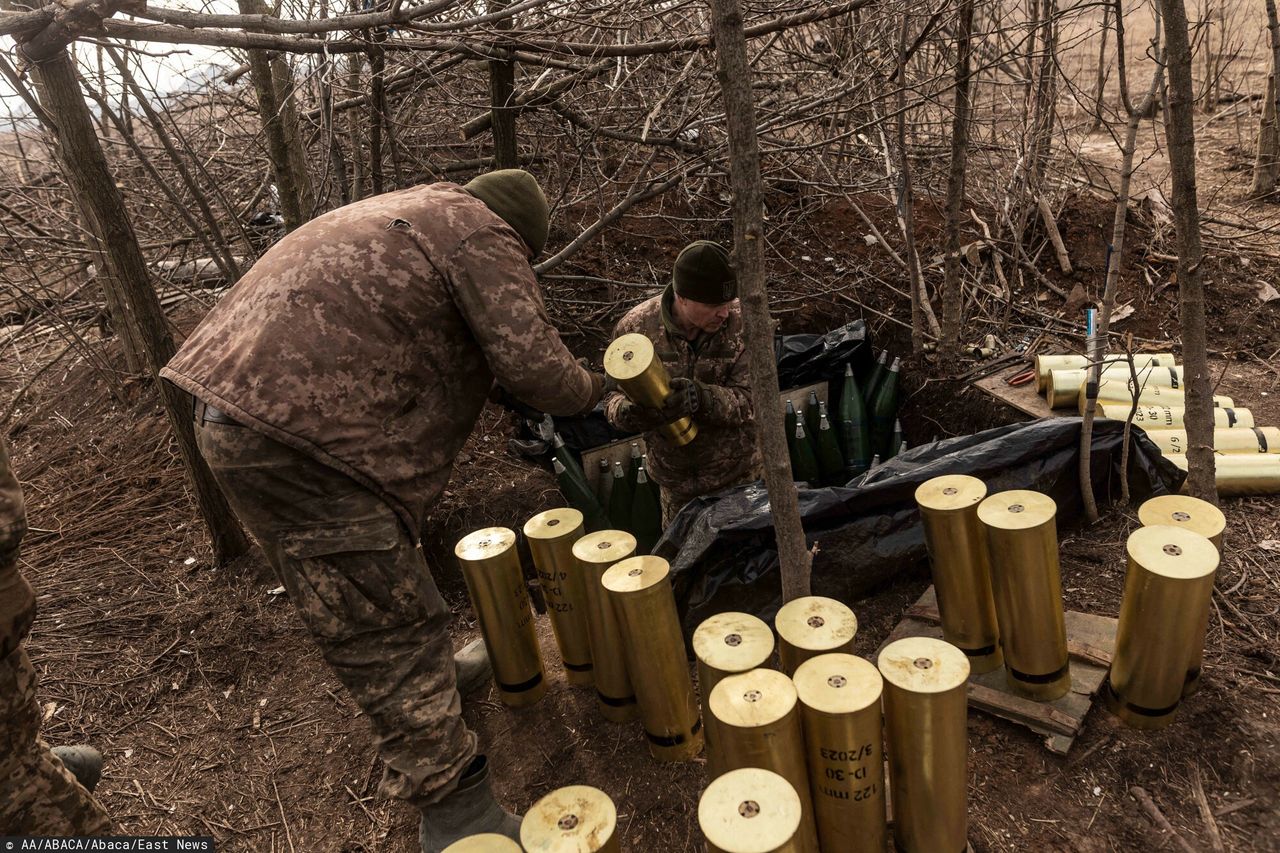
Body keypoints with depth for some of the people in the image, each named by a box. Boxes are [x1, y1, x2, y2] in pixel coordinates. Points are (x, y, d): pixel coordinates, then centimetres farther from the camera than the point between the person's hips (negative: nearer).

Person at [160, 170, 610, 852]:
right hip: (292, 438, -10)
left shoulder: (400, 213, 26)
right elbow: (534, 366, -12)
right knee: (388, 627, -4)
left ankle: (432, 675, 49)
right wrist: (591, 389, 8)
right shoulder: (483, 238, -3)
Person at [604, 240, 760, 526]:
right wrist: (625, 413, -33)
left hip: (739, 474, -1)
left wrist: (702, 398, -41)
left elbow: (749, 398, -20)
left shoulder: (742, 322, -19)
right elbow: (614, 395, -8)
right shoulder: (636, 328, -16)